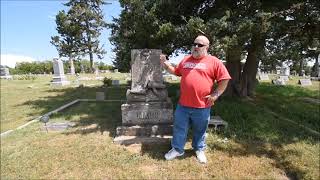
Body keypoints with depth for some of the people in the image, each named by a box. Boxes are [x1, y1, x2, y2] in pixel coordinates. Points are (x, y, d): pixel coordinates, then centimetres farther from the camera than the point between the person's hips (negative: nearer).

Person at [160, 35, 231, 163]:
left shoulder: (214, 62, -3)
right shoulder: (186, 60, 11)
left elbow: (224, 79, -3)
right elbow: (176, 72, 23)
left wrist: (215, 94, -8)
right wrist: (166, 64, 9)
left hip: (202, 106, -3)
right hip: (183, 104, 4)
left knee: (200, 130, 17)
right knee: (179, 128, 14)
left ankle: (199, 150, 40)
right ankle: (177, 149, 34)